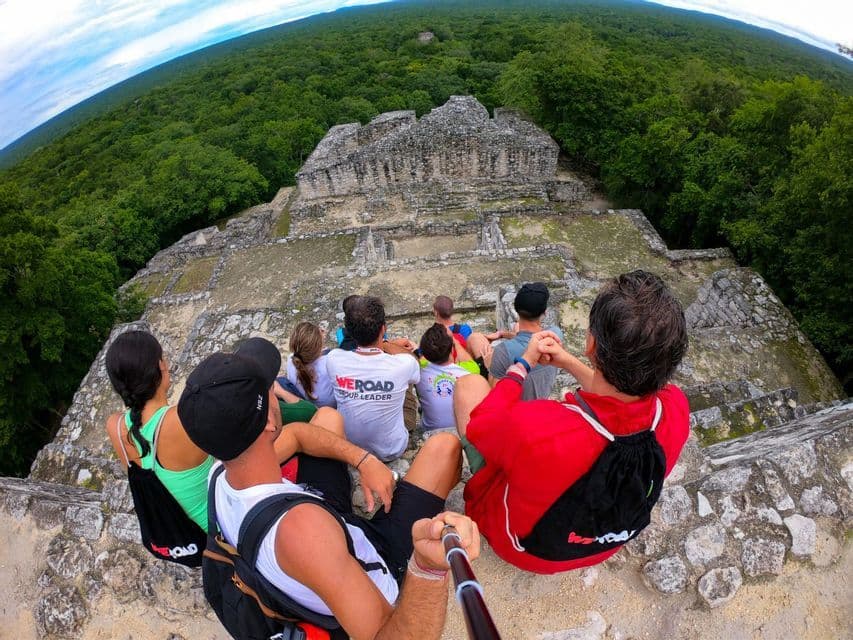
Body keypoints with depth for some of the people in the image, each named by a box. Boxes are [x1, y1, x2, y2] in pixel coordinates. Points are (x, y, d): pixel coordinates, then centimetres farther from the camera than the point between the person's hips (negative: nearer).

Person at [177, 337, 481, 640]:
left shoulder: (220, 475, -21)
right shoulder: (301, 527, -46)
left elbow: (295, 434, -4)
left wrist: (363, 459, -13)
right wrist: (429, 568, -61)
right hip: (376, 564, -5)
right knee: (443, 446, -6)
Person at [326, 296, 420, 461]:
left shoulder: (334, 359, -23)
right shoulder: (403, 365, -30)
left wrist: (386, 344, 13)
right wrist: (387, 344, 5)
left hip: (347, 449, 2)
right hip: (391, 450, -1)